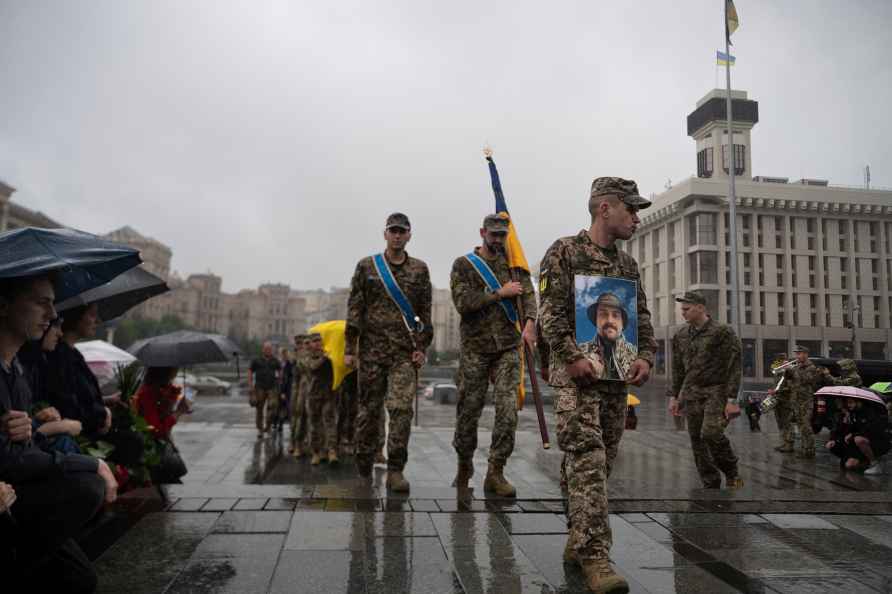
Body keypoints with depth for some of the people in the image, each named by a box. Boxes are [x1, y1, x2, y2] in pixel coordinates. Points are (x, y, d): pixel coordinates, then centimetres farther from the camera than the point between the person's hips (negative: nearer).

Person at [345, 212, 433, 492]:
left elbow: (425, 312, 8)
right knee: (369, 409, 7)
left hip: (405, 352, 0)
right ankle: (363, 469, 22)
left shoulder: (420, 269, 8)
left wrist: (421, 347, 1)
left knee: (401, 409, -10)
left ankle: (395, 471, -3)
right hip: (372, 349, 0)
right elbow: (354, 308, 3)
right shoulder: (366, 266, 6)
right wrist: (350, 348, -2)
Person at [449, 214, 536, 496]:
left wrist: (529, 321, -20)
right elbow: (462, 302, -11)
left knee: (508, 410, -8)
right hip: (474, 348, -2)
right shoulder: (463, 264, 2)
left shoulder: (512, 263, 11)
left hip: (508, 347, 2)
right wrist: (500, 294, -13)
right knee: (468, 411, 7)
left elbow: (528, 293, -1)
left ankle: (495, 473, 2)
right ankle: (464, 465, 28)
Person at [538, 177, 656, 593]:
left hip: (617, 375, 7)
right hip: (575, 373, -7)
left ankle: (578, 544, 23)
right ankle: (594, 556, -11)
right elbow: (550, 313, -9)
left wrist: (646, 356, 1)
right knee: (587, 459, -14)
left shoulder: (628, 264, 19)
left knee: (602, 462, 10)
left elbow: (642, 316, 19)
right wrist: (573, 357, -19)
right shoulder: (564, 252, -2)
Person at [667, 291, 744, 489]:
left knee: (710, 434, -21)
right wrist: (673, 396, 13)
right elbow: (677, 369, 17)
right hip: (691, 393, 6)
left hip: (716, 391, -6)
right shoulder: (680, 336, 11)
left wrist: (732, 399, -14)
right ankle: (711, 485, 15)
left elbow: (734, 367, -8)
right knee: (697, 441, 4)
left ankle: (732, 474, 4)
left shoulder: (723, 332, -6)